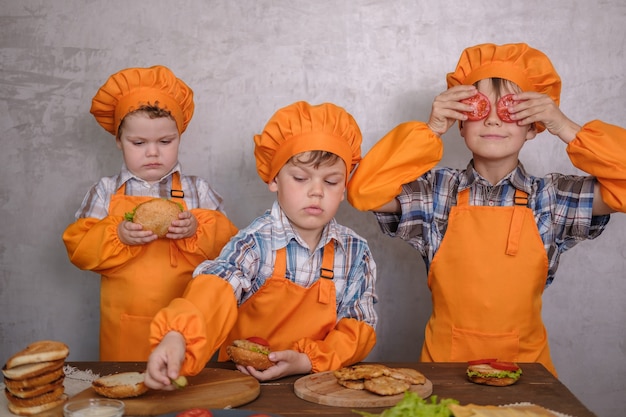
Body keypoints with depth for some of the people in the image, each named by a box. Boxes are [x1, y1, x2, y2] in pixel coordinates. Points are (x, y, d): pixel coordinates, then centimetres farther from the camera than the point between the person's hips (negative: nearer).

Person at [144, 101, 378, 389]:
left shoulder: (356, 252, 1)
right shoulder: (255, 243, -10)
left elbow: (359, 326, 2)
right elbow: (214, 291, -27)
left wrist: (308, 362, -14)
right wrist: (177, 337, -46)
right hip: (246, 381, -1)